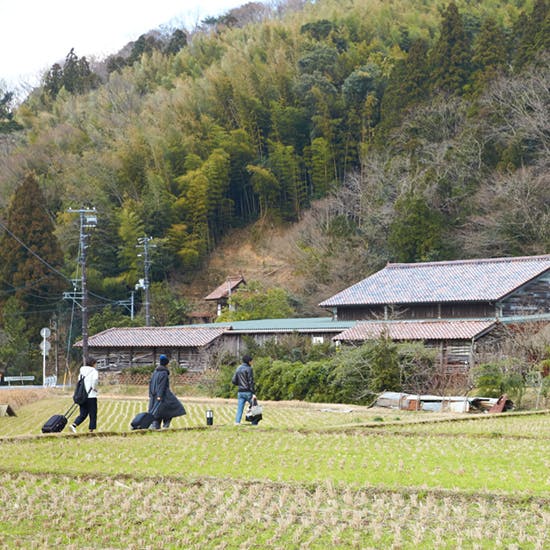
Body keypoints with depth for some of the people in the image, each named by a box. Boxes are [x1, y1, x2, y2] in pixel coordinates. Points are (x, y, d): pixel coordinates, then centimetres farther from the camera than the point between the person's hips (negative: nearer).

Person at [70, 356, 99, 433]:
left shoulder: (82, 371, 13)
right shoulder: (94, 371, -7)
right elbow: (95, 379, -27)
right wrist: (94, 388, -12)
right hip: (91, 396, -6)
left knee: (83, 414, 11)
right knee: (93, 414, 6)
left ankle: (74, 425, -9)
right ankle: (91, 429, 7)